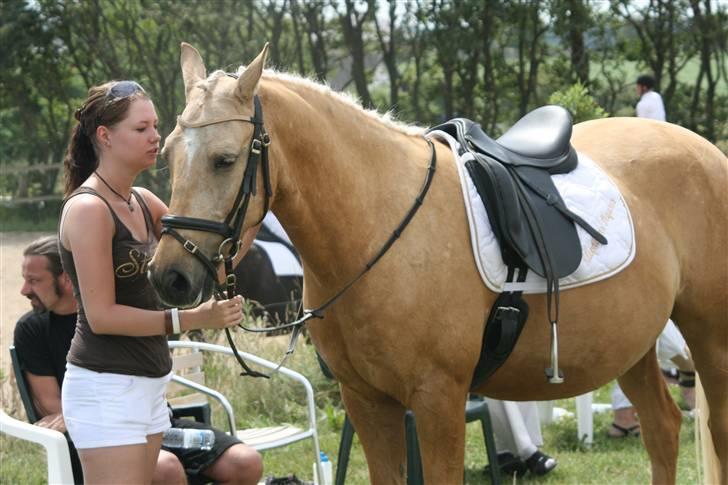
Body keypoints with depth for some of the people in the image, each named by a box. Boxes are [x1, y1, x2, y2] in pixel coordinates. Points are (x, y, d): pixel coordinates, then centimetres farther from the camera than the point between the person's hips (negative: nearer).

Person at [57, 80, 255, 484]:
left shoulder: (142, 203, 11)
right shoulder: (88, 209, -15)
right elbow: (101, 315, -18)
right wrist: (192, 319, -21)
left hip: (148, 385, 9)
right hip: (105, 386, -9)